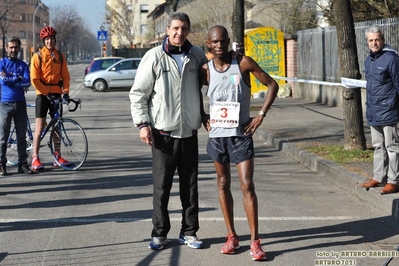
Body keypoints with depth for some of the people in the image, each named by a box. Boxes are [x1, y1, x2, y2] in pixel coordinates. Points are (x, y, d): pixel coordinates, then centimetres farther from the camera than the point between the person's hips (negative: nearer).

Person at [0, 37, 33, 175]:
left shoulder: (23, 65, 9)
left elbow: (27, 82, -7)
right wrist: (18, 78, -7)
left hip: (20, 104, 3)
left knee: (22, 136, 5)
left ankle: (23, 163, 11)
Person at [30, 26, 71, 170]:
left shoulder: (60, 56, 8)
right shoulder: (38, 56, -4)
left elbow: (65, 76, 8)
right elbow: (34, 79, -9)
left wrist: (66, 91, -6)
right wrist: (46, 92, -15)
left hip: (56, 93, 4)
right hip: (42, 94, -4)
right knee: (40, 126, -7)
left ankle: (57, 156, 16)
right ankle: (35, 158, -6)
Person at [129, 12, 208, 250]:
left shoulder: (197, 56, 4)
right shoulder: (155, 56, -6)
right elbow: (138, 93, -4)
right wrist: (143, 124, -12)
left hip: (189, 132, 3)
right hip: (163, 132, -3)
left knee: (190, 185, 9)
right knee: (162, 186, 2)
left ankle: (189, 232, 19)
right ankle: (160, 233, 12)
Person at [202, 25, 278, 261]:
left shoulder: (244, 63, -9)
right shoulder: (206, 69, 0)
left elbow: (272, 85, -3)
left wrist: (261, 115, -10)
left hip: (241, 134, -3)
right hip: (217, 134, 3)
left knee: (247, 185, -8)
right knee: (223, 185, 9)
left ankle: (255, 241, -4)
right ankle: (232, 236, 20)